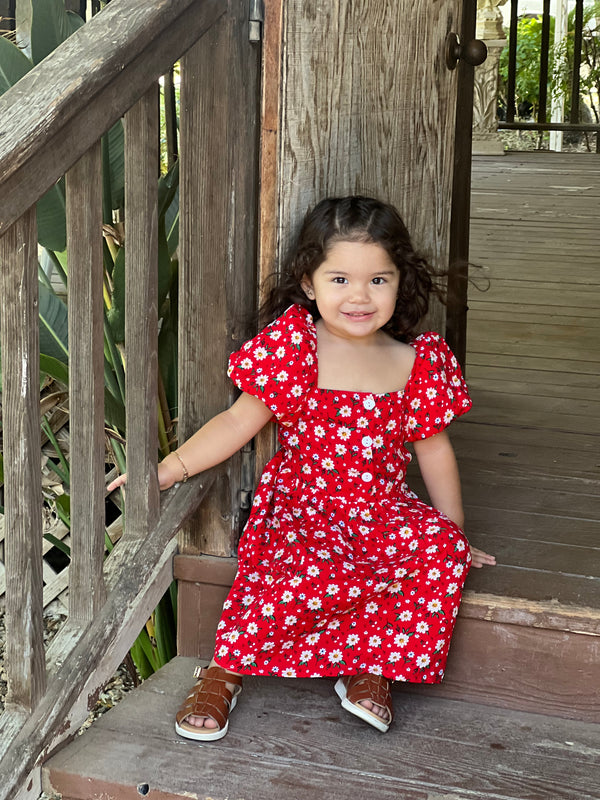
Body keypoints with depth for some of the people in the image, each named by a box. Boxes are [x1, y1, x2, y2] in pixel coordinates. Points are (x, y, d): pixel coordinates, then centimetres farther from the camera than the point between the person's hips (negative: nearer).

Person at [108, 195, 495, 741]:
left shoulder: (418, 363, 0)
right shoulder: (290, 347, -5)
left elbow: (434, 450, 10)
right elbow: (239, 421, -2)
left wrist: (456, 533, 15)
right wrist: (169, 468, -11)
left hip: (383, 509, 3)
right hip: (301, 507, -3)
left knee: (441, 548, -26)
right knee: (305, 572, -33)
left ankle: (371, 666, -10)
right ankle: (225, 670, -11)